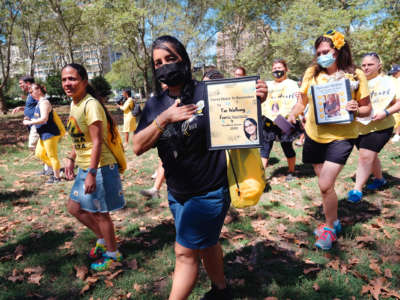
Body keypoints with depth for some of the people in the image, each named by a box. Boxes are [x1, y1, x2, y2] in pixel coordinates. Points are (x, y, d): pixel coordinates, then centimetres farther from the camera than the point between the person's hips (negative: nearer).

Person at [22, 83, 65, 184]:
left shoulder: (44, 102, -17)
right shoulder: (39, 103, 15)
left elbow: (44, 119, -26)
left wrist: (29, 122, -16)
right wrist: (30, 120, 12)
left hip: (50, 134, -10)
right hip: (44, 135, 10)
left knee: (52, 156, 0)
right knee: (39, 154, 17)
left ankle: (57, 177, 13)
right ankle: (55, 169, 28)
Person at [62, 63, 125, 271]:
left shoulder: (91, 105, -19)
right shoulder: (74, 104, 10)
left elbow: (97, 142, -23)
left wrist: (92, 173, -25)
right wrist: (71, 159, 15)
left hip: (99, 168, -9)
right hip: (84, 168, 9)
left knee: (99, 213, 4)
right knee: (74, 207, 17)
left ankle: (113, 254, 24)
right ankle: (102, 239, 35)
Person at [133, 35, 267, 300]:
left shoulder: (209, 93, -12)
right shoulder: (155, 104, 0)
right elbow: (138, 147, -8)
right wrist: (163, 119, -23)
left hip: (209, 193, -5)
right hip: (177, 194, 6)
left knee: (186, 253, 1)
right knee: (206, 243, 23)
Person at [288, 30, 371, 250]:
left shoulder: (355, 75, -6)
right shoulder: (311, 73, 0)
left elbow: (367, 108, 0)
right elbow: (302, 102, 8)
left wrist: (356, 109, -22)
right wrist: (292, 115, -11)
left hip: (341, 137, -3)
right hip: (314, 135, 4)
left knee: (325, 185, -11)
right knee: (325, 184, 15)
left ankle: (329, 228, 14)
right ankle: (333, 221, 39)